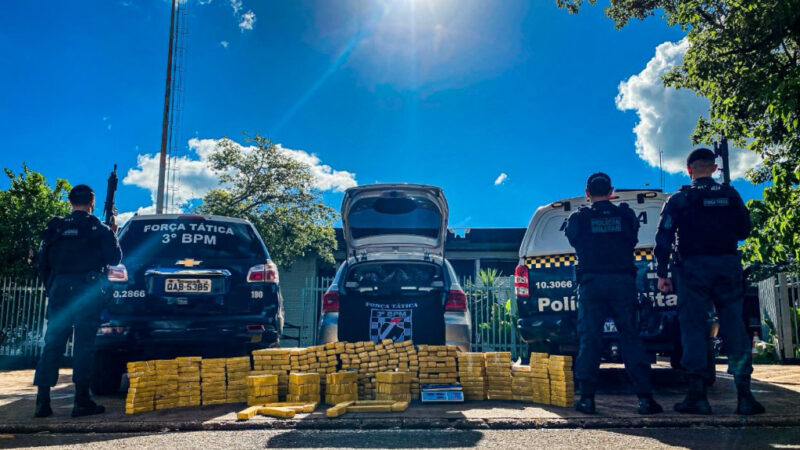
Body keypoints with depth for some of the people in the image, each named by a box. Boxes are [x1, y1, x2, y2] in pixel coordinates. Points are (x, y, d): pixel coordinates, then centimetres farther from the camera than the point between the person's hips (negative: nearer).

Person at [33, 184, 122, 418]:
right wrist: (112, 235, 17)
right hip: (88, 292, -3)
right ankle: (82, 401, -1)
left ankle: (42, 400, 6)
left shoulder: (55, 228, 10)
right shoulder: (99, 229, -1)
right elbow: (114, 258, 0)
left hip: (59, 291, 3)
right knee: (84, 345, -1)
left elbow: (43, 263, 12)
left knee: (52, 344, 7)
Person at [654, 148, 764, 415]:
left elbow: (664, 238, -5)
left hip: (694, 267, -2)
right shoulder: (730, 195, 8)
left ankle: (697, 395, -3)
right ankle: (744, 394, 1)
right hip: (727, 265, 2)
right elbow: (744, 231, 14)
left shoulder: (679, 199, 1)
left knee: (694, 326, -1)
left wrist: (662, 273, -3)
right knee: (734, 326, 4)